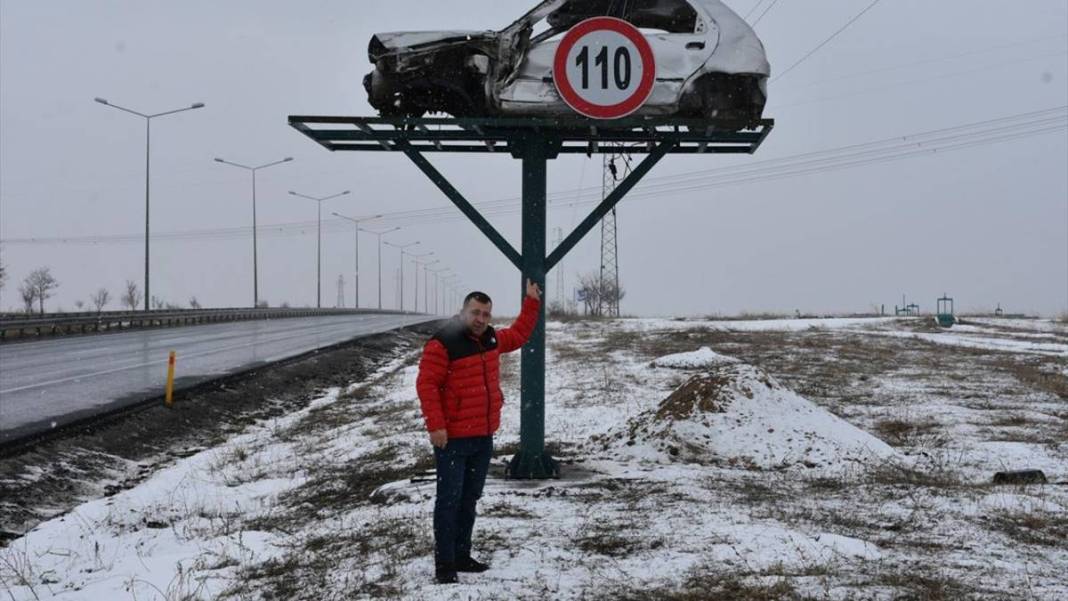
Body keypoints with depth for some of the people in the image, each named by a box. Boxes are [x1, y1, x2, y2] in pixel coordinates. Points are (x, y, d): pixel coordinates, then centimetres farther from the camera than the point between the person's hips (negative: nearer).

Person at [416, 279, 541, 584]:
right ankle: (444, 563, 0)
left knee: (469, 499, 14)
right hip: (452, 438, -8)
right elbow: (426, 385, -16)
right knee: (449, 500, -4)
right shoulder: (442, 343, -15)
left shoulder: (491, 339, 9)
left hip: (483, 437, 8)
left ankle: (461, 556, 24)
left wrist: (532, 302, 26)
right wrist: (435, 425, -20)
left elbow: (518, 335, 29)